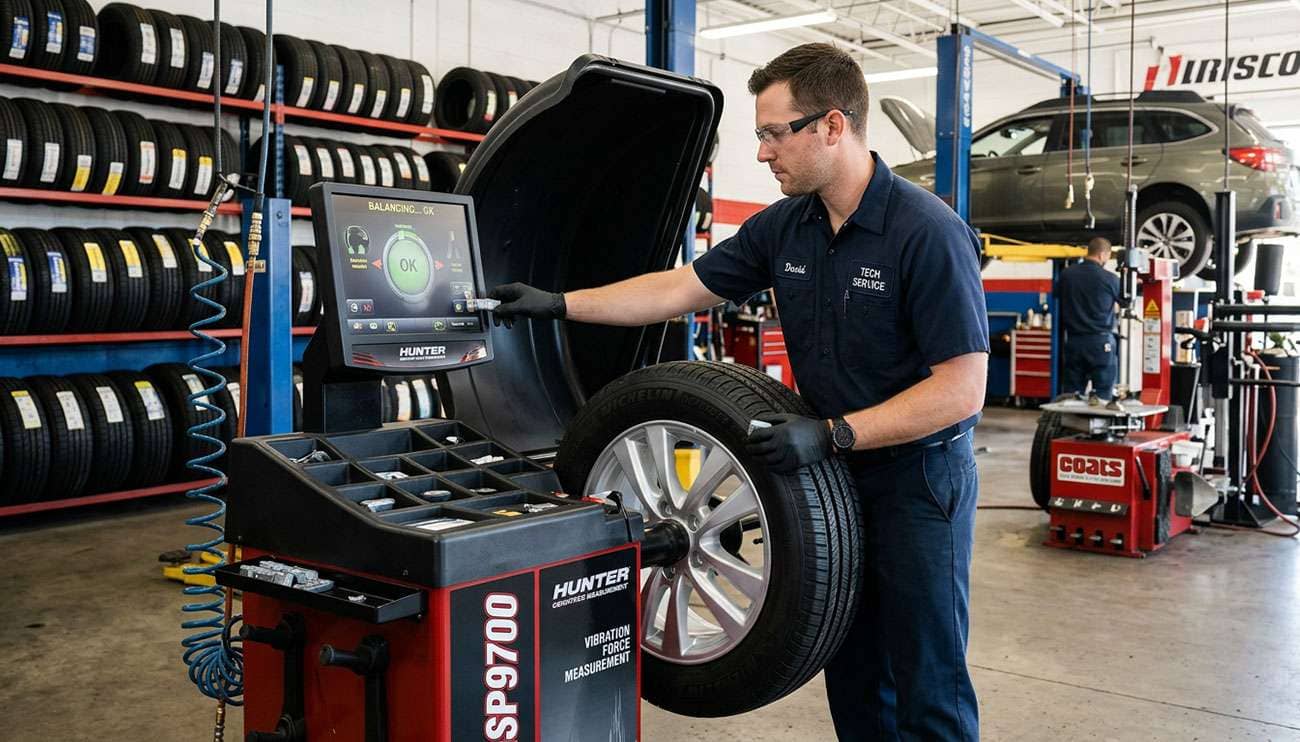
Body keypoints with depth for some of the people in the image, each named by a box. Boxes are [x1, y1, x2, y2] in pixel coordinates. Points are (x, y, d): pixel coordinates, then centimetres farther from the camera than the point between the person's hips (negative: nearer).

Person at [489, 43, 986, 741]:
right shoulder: (784, 226, 0)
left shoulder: (929, 233, -20)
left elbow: (962, 390, -21)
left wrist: (831, 434, -26)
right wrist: (559, 303, 3)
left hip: (918, 481, -6)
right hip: (836, 475, 7)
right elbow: (679, 288, 6)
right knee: (851, 675, 16)